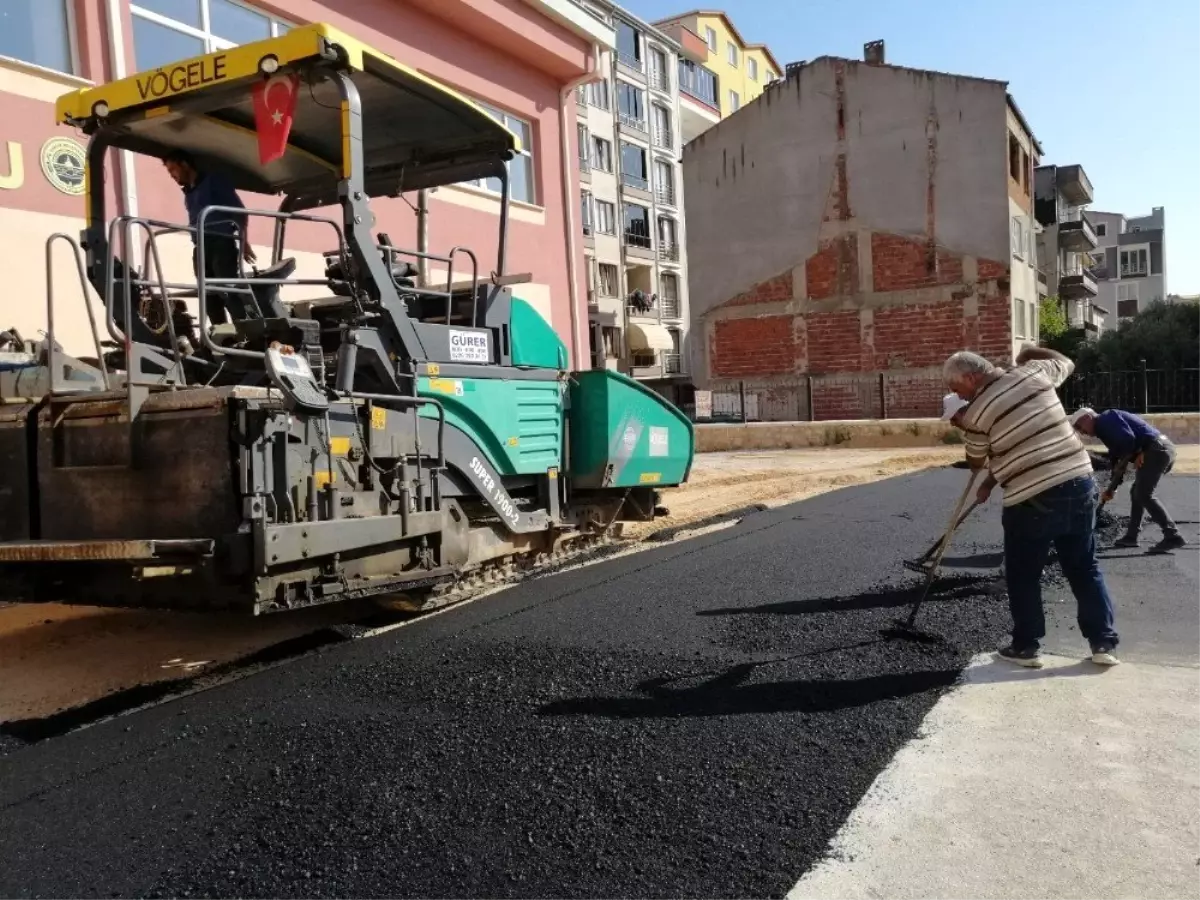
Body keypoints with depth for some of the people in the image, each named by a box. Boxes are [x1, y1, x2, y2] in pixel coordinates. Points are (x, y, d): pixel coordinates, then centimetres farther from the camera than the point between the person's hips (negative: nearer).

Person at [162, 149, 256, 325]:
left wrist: (243, 242, -11)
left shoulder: (213, 181, 3)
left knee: (231, 293, -17)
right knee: (211, 297, 1)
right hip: (201, 249, 7)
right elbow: (195, 222, 22)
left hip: (222, 245, -7)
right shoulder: (188, 194, 24)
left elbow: (239, 211, -4)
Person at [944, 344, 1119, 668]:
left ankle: (1026, 647, 18)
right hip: (1080, 482, 6)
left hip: (1032, 499, -5)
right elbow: (1066, 362, 26)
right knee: (1085, 568, 17)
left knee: (1022, 576, 12)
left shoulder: (976, 412, -8)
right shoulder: (1035, 373, 3)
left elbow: (977, 462, 7)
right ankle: (1104, 644, 20)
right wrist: (1030, 351, 35)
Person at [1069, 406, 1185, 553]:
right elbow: (1117, 459, 24)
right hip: (1162, 449, 11)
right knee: (1137, 492, 16)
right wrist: (1112, 488, 19)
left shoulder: (1106, 419, -6)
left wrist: (1123, 460, -5)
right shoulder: (1105, 429, 24)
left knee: (1144, 495, -12)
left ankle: (1173, 536, -15)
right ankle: (1131, 536, 22)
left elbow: (1128, 439, -21)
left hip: (1156, 450, -11)